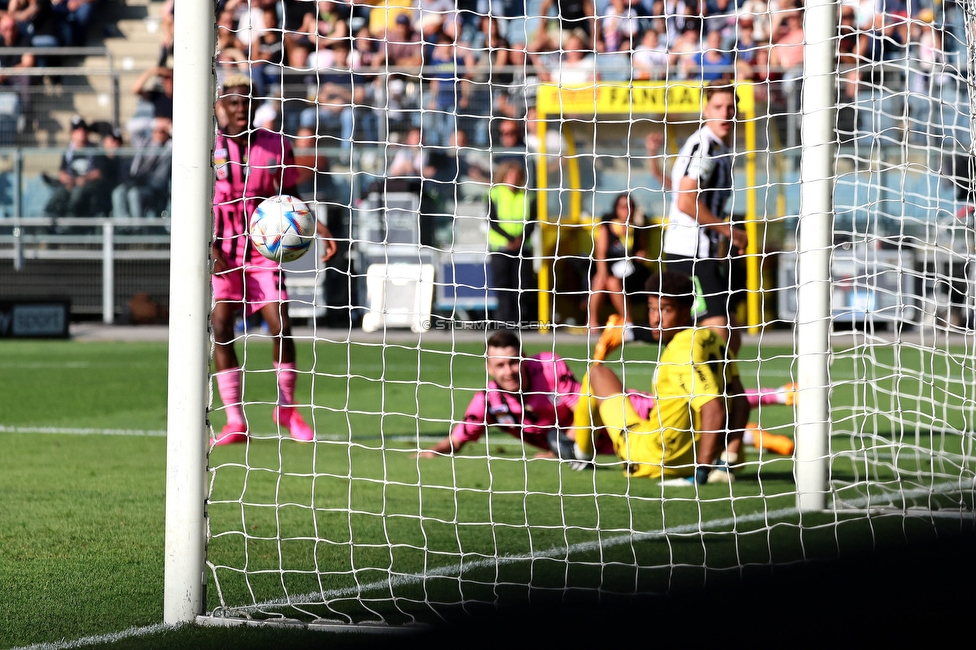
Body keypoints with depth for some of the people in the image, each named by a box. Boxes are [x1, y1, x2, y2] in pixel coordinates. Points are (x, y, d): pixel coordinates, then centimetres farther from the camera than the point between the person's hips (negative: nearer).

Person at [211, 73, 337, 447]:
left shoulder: (275, 146, 3)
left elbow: (290, 200, 11)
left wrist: (319, 230, -4)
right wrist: (209, 248, -14)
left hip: (264, 251, 1)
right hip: (223, 254, -1)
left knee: (281, 326, -9)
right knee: (220, 328, -11)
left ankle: (287, 410, 11)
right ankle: (235, 421, -7)